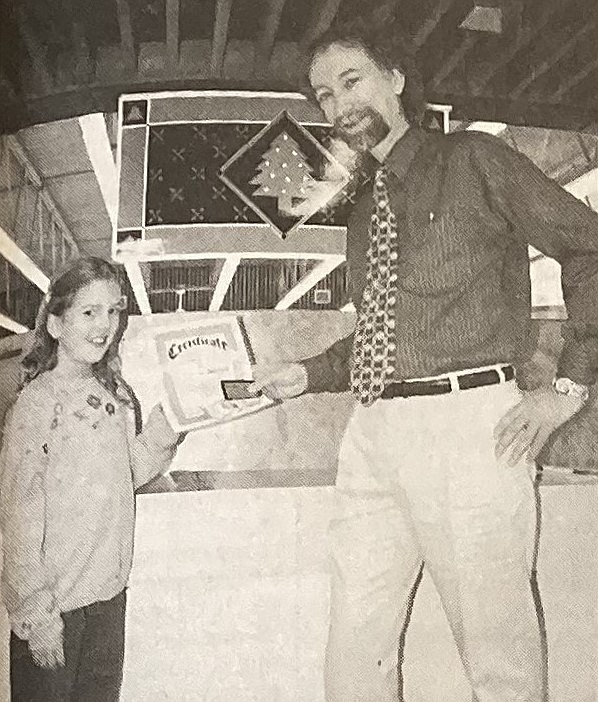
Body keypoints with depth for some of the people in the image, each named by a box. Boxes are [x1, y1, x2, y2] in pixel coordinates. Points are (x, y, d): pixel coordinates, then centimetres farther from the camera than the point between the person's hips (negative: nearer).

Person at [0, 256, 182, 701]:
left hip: (109, 591, 6)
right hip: (56, 600, -6)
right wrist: (36, 614, -15)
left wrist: (165, 426, -2)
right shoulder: (38, 401, -17)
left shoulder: (116, 394, 3)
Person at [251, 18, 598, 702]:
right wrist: (305, 374, 12)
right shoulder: (363, 213, 22)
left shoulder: (473, 160, 4)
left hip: (467, 421, -6)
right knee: (355, 646, 10)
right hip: (373, 433, 6)